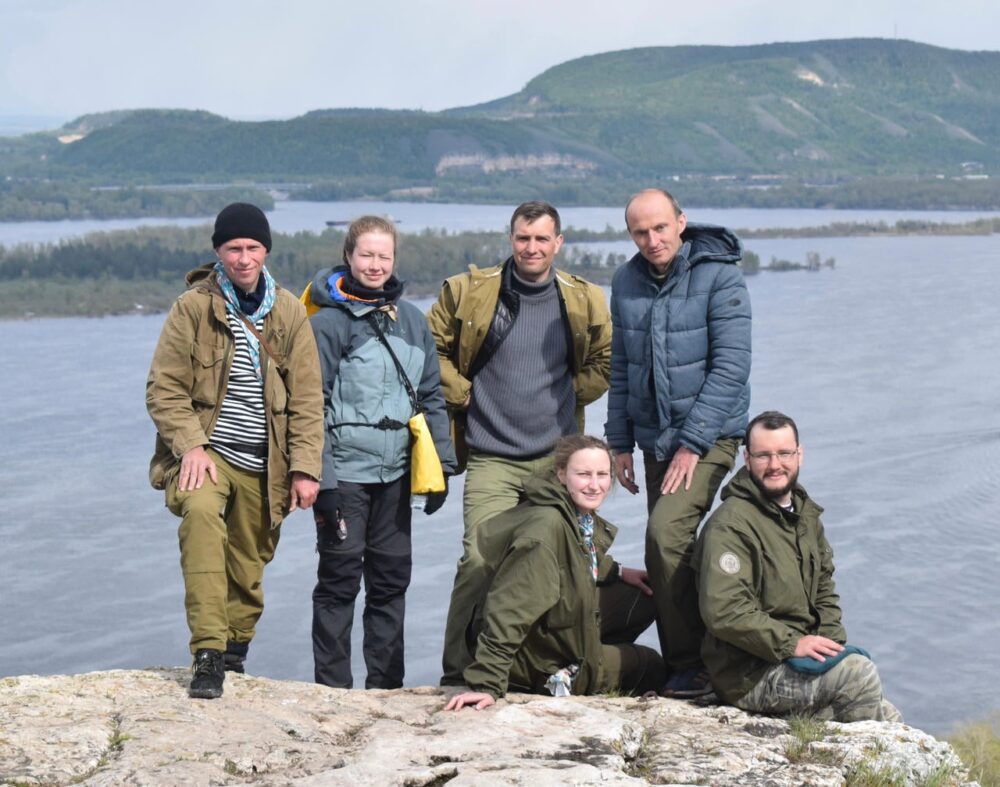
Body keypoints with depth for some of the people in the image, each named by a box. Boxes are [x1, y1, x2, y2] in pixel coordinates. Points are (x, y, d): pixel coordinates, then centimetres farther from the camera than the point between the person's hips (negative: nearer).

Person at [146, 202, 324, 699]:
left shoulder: (289, 312, 5)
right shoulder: (193, 307, -2)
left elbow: (306, 398, 6)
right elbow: (163, 388, -3)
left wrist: (304, 467, 0)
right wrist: (191, 445, -16)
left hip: (264, 465, 3)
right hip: (206, 453, -3)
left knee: (248, 570, 9)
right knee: (201, 512, -32)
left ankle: (235, 653, 34)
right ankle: (208, 654, -31)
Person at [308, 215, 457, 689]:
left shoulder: (412, 320, 10)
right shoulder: (328, 322, -7)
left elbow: (432, 397, 15)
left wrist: (440, 465, 10)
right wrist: (322, 481, -15)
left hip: (395, 473, 6)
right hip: (345, 472, -5)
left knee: (392, 578, 10)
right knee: (340, 579, -1)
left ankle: (385, 684, 21)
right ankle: (333, 687, 8)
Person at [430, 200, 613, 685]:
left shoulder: (584, 300, 7)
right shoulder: (468, 292, 1)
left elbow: (605, 360, 20)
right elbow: (433, 348, 12)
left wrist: (571, 395, 7)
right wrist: (462, 395, 3)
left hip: (558, 455, 2)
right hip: (491, 458, -2)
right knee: (479, 560, -13)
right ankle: (457, 673, -3)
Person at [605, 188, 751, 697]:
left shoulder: (719, 276, -12)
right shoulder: (626, 283, 6)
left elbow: (730, 367, -16)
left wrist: (692, 444, -18)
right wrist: (620, 442, 11)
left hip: (709, 435, -6)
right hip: (653, 438, 6)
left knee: (666, 537, -21)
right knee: (665, 545, 8)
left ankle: (691, 666, -12)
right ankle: (679, 664, 18)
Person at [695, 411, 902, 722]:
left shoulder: (806, 515, 14)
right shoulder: (730, 524, -16)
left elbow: (824, 588, 22)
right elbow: (723, 611, -25)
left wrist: (833, 643, 4)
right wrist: (791, 644, -24)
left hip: (799, 658, 9)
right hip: (749, 675, -9)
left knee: (887, 719, -1)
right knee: (857, 672, -25)